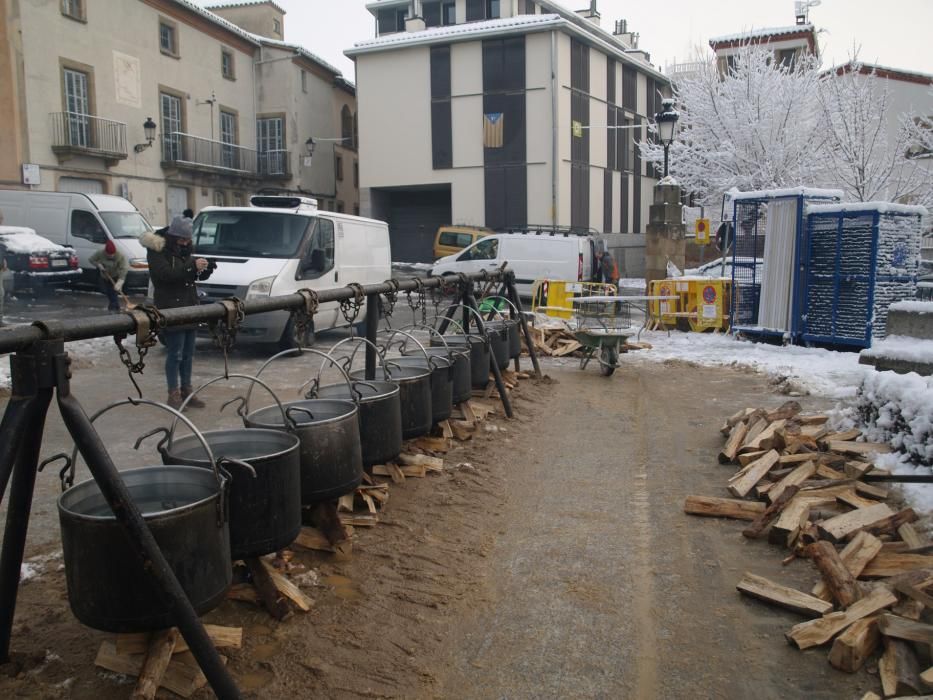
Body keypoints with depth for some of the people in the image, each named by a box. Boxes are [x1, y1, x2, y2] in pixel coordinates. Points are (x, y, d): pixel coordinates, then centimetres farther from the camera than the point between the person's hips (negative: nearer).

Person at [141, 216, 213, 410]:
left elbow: (194, 275, 19)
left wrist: (205, 269, -3)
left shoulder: (183, 249, 16)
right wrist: (192, 266, -28)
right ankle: (174, 394, 2)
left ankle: (186, 391, 19)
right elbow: (165, 274, -21)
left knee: (188, 354, 10)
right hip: (171, 309, -7)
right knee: (175, 354, -6)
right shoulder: (157, 250, -7)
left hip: (190, 308, 7)